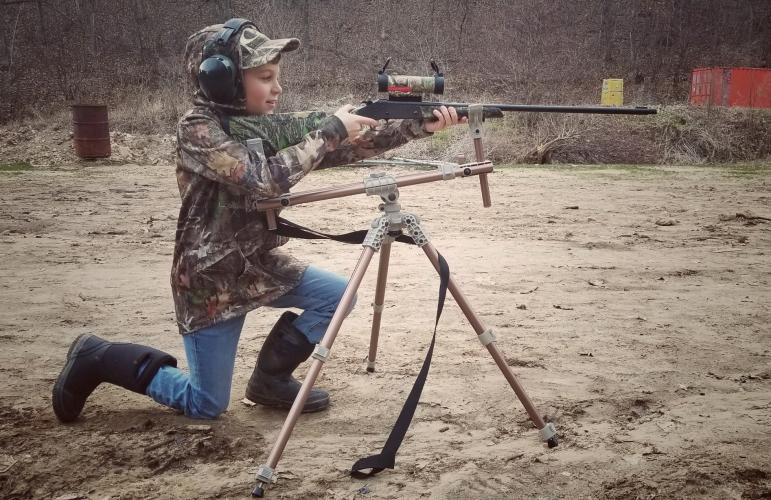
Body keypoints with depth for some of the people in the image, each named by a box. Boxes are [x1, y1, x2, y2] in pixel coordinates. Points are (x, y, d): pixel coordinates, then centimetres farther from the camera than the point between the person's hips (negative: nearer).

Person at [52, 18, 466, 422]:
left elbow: (345, 147, -5)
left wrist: (419, 126, -15)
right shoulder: (197, 130, -21)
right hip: (210, 278, -7)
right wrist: (329, 129, -27)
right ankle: (96, 357, 19)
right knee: (207, 405, 2)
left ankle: (270, 379, 16)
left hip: (260, 263, 7)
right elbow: (265, 178, -35)